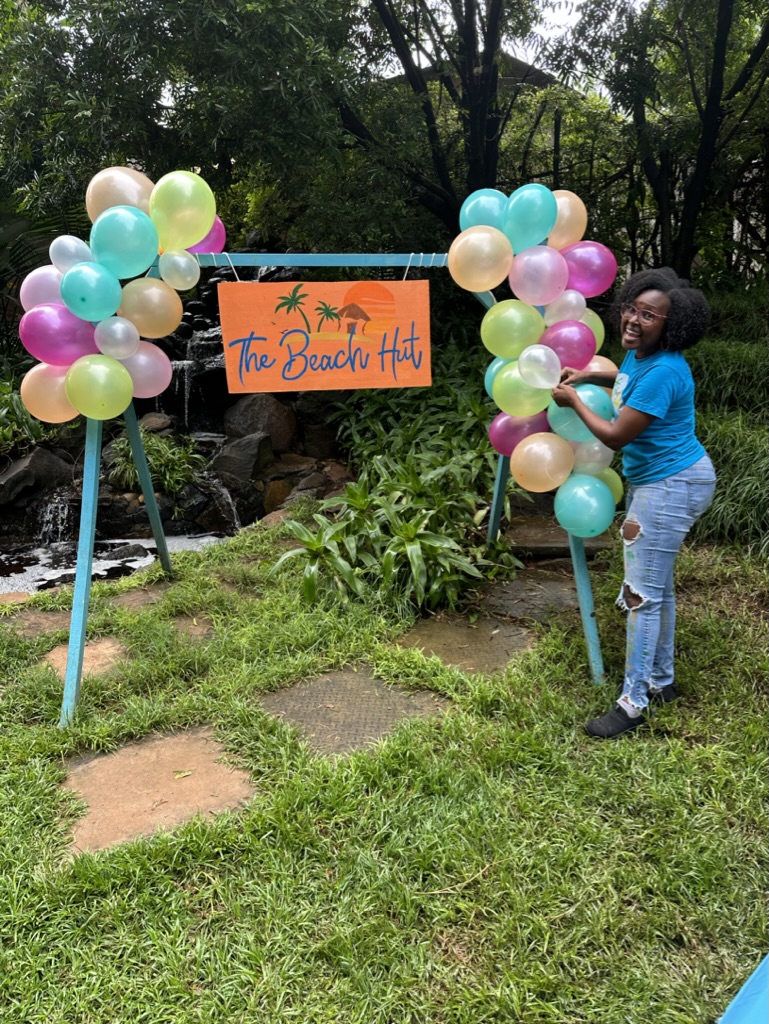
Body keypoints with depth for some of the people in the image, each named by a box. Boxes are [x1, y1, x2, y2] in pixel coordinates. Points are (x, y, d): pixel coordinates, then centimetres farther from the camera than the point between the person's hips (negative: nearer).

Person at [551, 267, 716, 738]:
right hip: (653, 480, 10)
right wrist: (589, 376, 15)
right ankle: (661, 681, 33)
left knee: (643, 593, -7)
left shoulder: (663, 371, -26)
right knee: (657, 587, 18)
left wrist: (574, 401, -8)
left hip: (671, 486, -10)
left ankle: (633, 703, 2)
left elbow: (615, 436, -22)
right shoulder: (638, 353, 3)